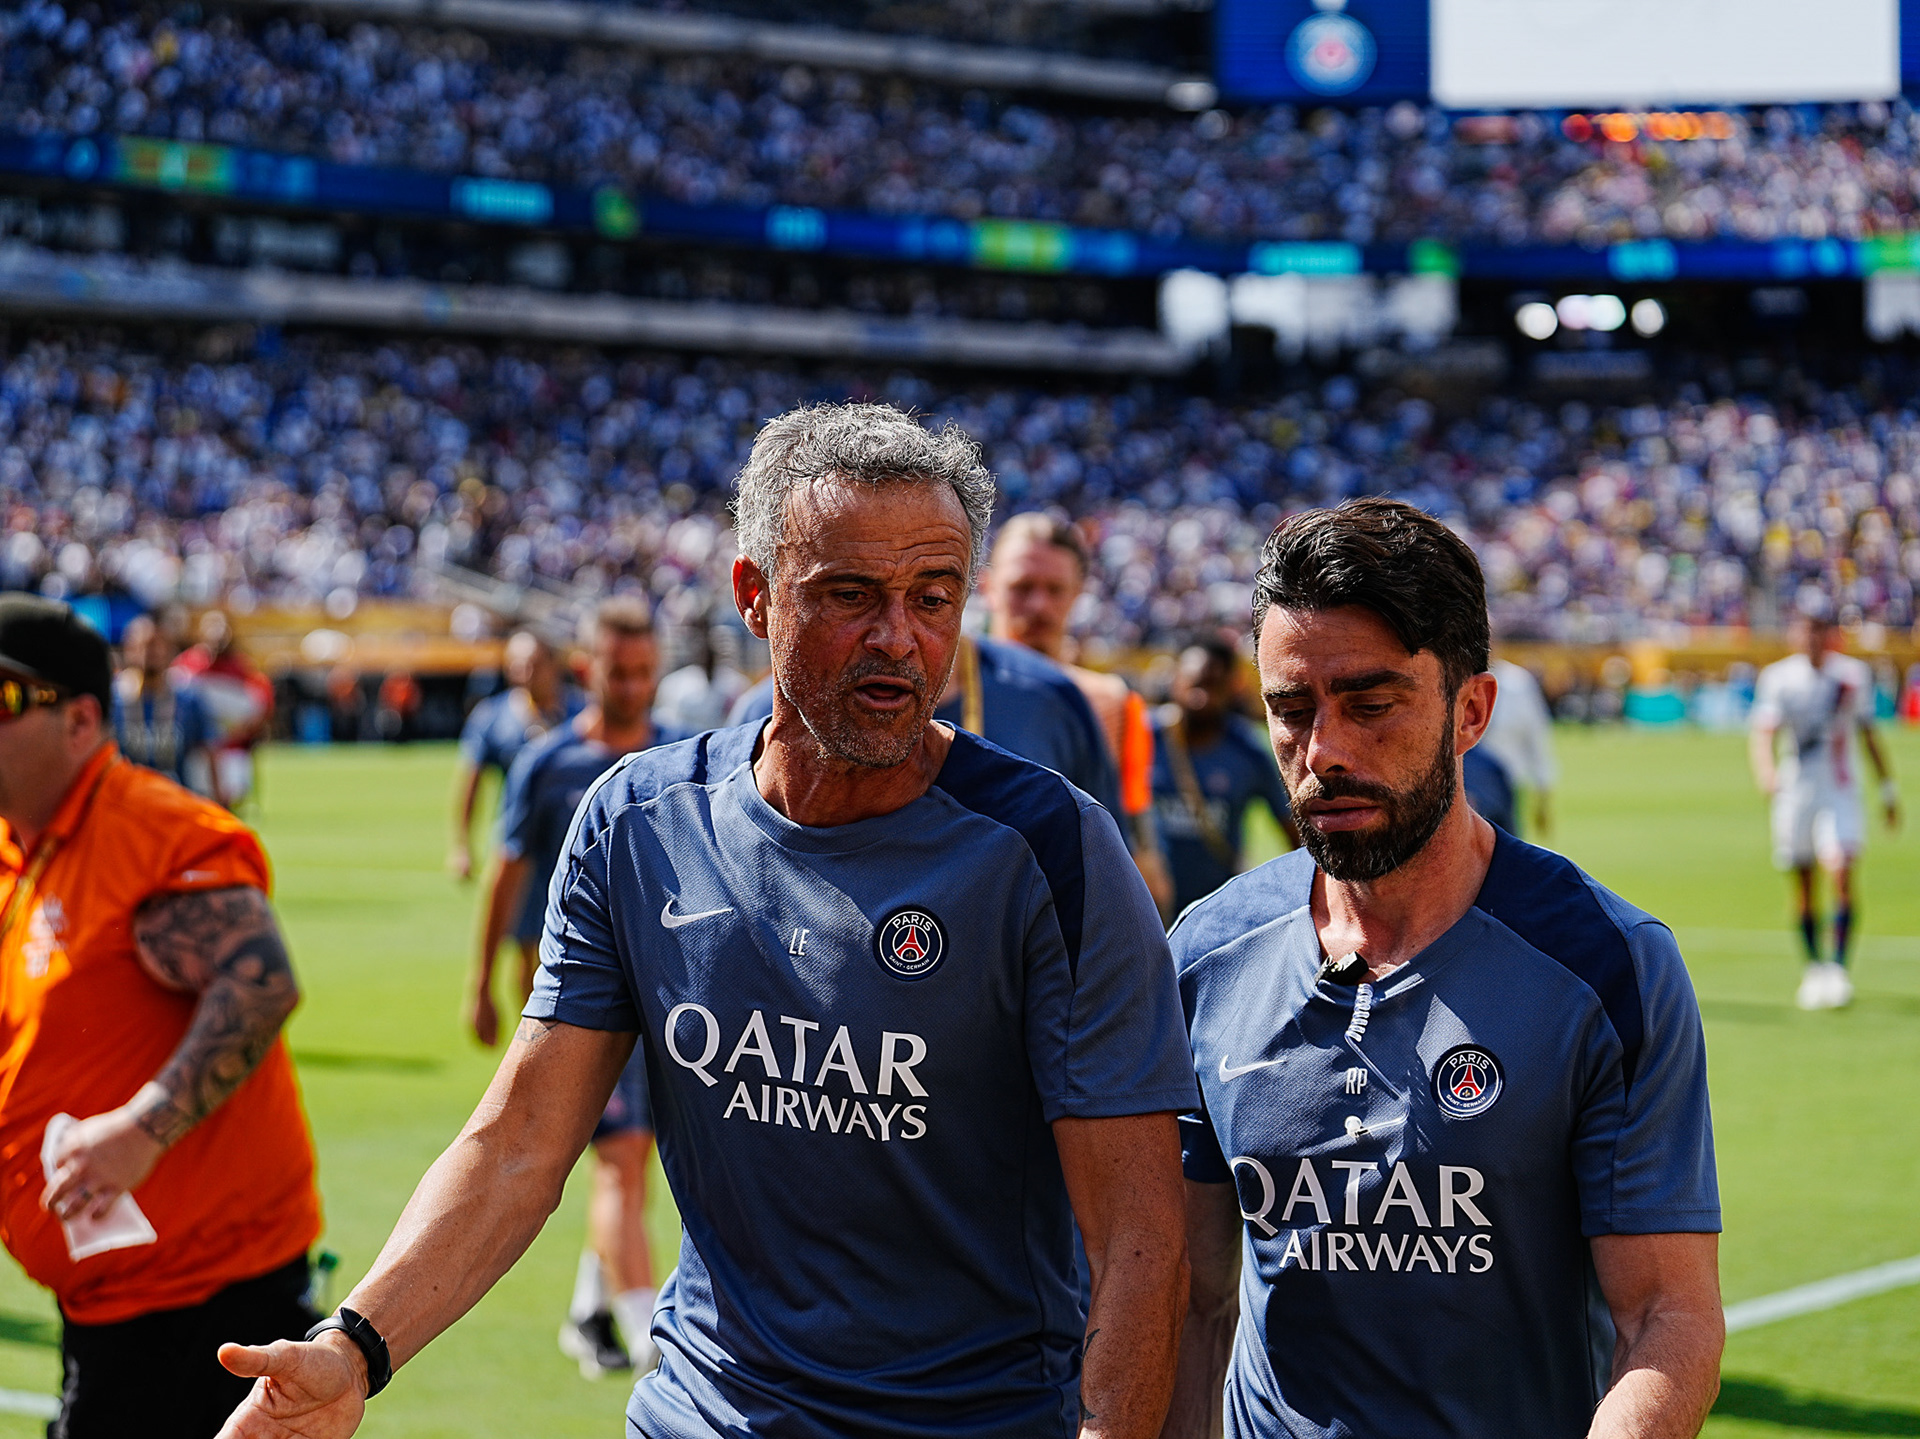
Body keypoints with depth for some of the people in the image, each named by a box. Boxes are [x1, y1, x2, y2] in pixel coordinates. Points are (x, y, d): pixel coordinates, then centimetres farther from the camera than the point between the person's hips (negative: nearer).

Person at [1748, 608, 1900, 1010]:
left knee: (1842, 871, -18)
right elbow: (1762, 732, -11)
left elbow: (1868, 734, 13)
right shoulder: (1778, 677, -1)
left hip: (1840, 788, -1)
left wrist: (1888, 789, 14)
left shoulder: (1853, 674, 3)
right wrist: (1766, 771, -31)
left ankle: (1839, 967, -17)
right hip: (1796, 789, 1)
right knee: (1804, 885, 5)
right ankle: (1814, 968, 18)